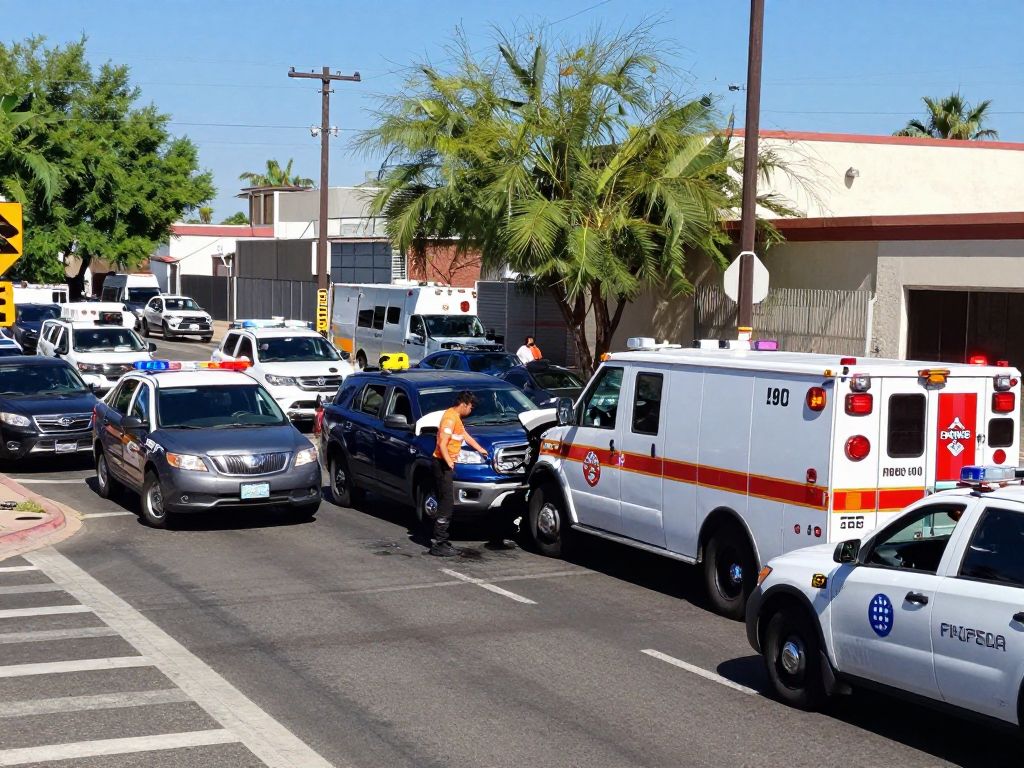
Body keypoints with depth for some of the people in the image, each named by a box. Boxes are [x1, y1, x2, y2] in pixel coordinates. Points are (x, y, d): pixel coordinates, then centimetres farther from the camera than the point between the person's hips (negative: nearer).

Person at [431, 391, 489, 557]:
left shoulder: (456, 417, 18)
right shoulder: (450, 418, -14)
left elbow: (465, 436, 33)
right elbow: (442, 444, -22)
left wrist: (480, 449, 41)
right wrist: (449, 463, -28)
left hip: (446, 464, 10)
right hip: (443, 464, -10)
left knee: (446, 504, 10)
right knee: (446, 504, -11)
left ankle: (442, 541, 14)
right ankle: (438, 544, -11)